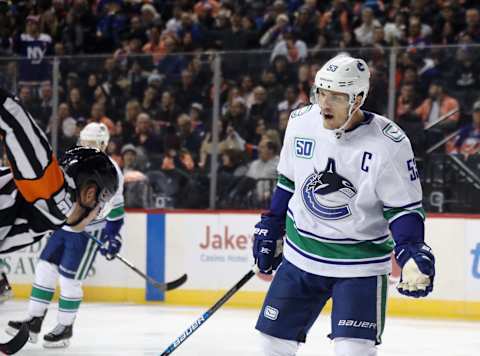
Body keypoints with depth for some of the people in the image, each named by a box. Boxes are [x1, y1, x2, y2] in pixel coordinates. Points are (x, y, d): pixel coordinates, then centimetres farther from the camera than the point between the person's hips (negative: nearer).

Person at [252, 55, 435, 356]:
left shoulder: (389, 144, -19)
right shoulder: (301, 122, -5)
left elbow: (405, 207, -11)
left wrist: (412, 254, -25)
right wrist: (270, 228, 14)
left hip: (360, 263, -5)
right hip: (301, 254, 5)